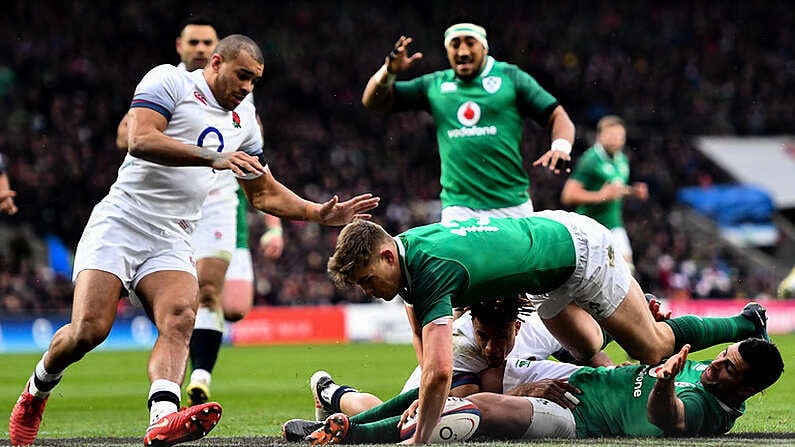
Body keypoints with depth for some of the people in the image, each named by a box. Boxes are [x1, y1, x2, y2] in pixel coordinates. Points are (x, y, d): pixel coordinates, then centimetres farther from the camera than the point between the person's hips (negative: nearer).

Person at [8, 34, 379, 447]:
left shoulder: (244, 120, 19)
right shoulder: (169, 81, -2)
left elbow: (264, 194, 27)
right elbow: (141, 139, -19)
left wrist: (321, 213, 14)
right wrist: (214, 158, -24)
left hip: (171, 241, 5)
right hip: (120, 223, -5)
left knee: (179, 320, -24)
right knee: (88, 330, -17)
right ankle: (37, 390, 13)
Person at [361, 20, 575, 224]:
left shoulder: (510, 77, 8)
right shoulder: (434, 85, 13)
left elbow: (558, 116, 6)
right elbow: (373, 102, 16)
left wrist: (560, 147, -16)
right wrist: (389, 72, -5)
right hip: (459, 209, 1)